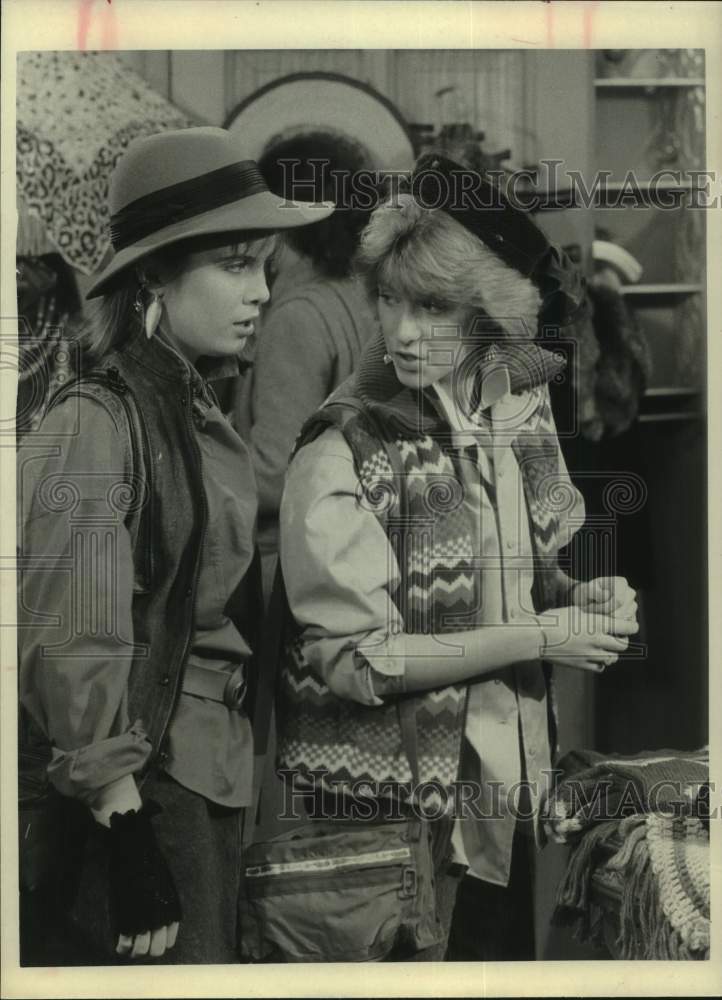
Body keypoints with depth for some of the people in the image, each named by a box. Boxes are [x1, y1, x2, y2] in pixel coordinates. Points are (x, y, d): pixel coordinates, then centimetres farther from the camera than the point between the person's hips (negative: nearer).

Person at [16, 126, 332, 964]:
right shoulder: (98, 424, -15)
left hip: (215, 780, 8)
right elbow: (74, 649, -19)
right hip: (147, 783, -8)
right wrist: (129, 844, -20)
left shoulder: (201, 415, 9)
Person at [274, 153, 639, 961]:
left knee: (508, 953, 20)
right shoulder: (342, 452, -18)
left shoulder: (523, 416, -2)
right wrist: (538, 637, -19)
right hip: (383, 801, -5)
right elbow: (356, 658, -19)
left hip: (510, 785, 5)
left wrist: (586, 600, -7)